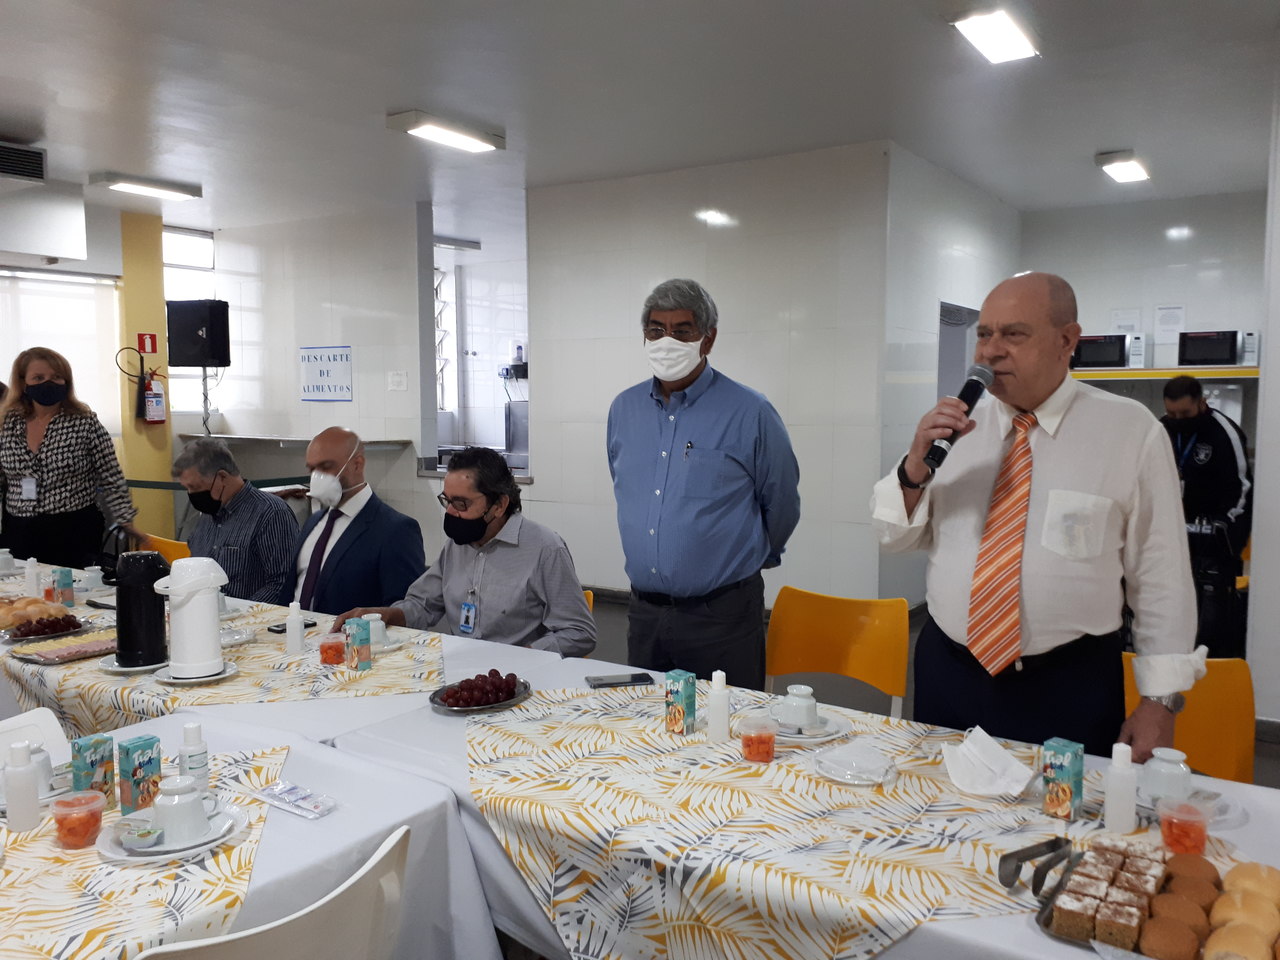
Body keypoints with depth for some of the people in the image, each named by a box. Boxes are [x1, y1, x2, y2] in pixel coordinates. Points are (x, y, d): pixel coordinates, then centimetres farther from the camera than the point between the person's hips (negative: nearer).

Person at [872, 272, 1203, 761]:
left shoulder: (1131, 430, -7)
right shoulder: (959, 422, 2)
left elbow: (1160, 573, -4)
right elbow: (897, 535, 3)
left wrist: (1160, 699, -4)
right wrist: (916, 463, -15)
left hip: (1069, 690, -3)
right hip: (946, 675, 3)